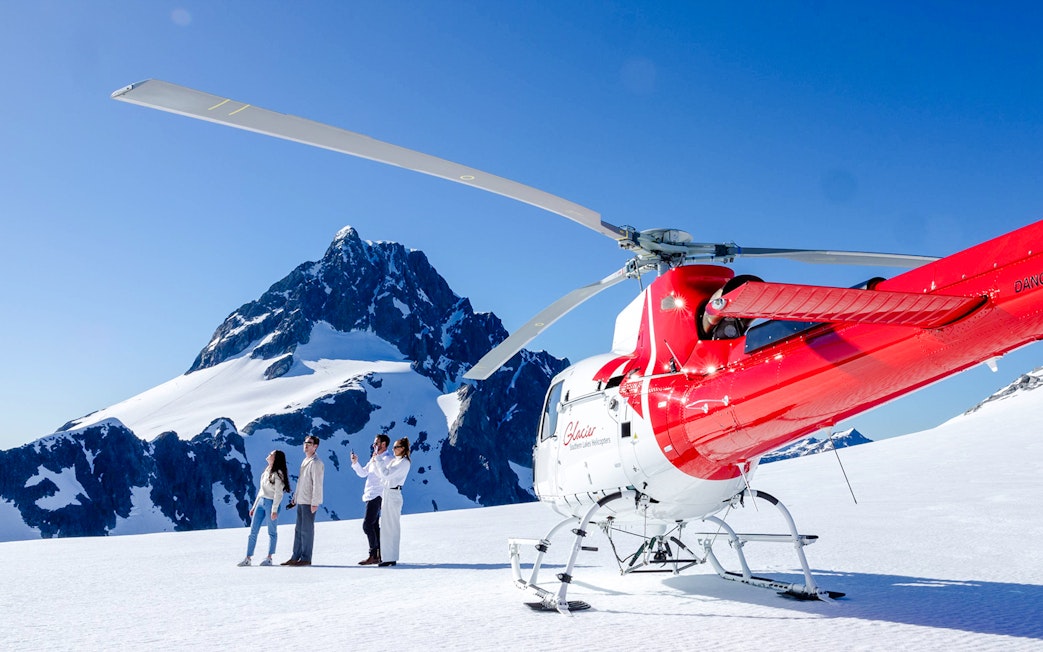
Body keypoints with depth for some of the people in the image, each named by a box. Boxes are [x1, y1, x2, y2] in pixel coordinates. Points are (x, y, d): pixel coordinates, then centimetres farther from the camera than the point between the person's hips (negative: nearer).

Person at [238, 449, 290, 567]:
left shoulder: (277, 473, -10)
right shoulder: (266, 471, 13)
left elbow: (278, 493, -14)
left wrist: (274, 510, -19)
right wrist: (254, 506, 18)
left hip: (271, 503, -8)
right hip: (261, 502, 8)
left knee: (272, 532, 4)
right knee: (253, 531, 4)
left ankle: (269, 558, 12)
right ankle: (248, 559, 8)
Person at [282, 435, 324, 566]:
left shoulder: (316, 463, -13)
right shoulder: (305, 461, 16)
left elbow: (317, 484, -17)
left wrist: (315, 502, -21)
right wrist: (295, 496, 19)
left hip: (309, 502, -9)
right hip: (301, 501, 9)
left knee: (307, 530, -3)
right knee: (298, 529, 12)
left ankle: (306, 558, 3)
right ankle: (295, 557, 18)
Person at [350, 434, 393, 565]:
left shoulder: (388, 458, -11)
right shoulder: (374, 458, 19)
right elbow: (363, 473, 20)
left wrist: (375, 462, -24)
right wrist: (355, 463, 5)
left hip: (377, 496, -10)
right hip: (370, 495, 10)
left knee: (367, 525, -13)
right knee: (374, 525, 10)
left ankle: (373, 555, -10)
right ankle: (379, 554, 15)